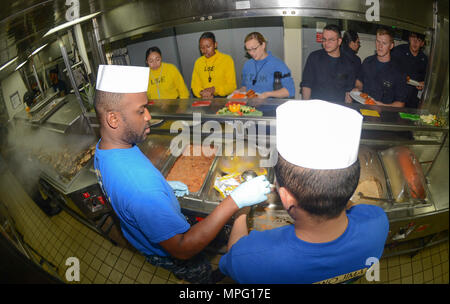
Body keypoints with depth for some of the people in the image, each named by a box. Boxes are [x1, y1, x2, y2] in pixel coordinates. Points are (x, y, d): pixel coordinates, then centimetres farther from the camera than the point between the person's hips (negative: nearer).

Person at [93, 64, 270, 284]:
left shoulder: (104, 147, -14)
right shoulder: (139, 182, -47)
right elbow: (183, 249, -41)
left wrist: (162, 187, 2)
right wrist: (235, 201, -44)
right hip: (169, 255, -7)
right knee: (205, 276, 23)